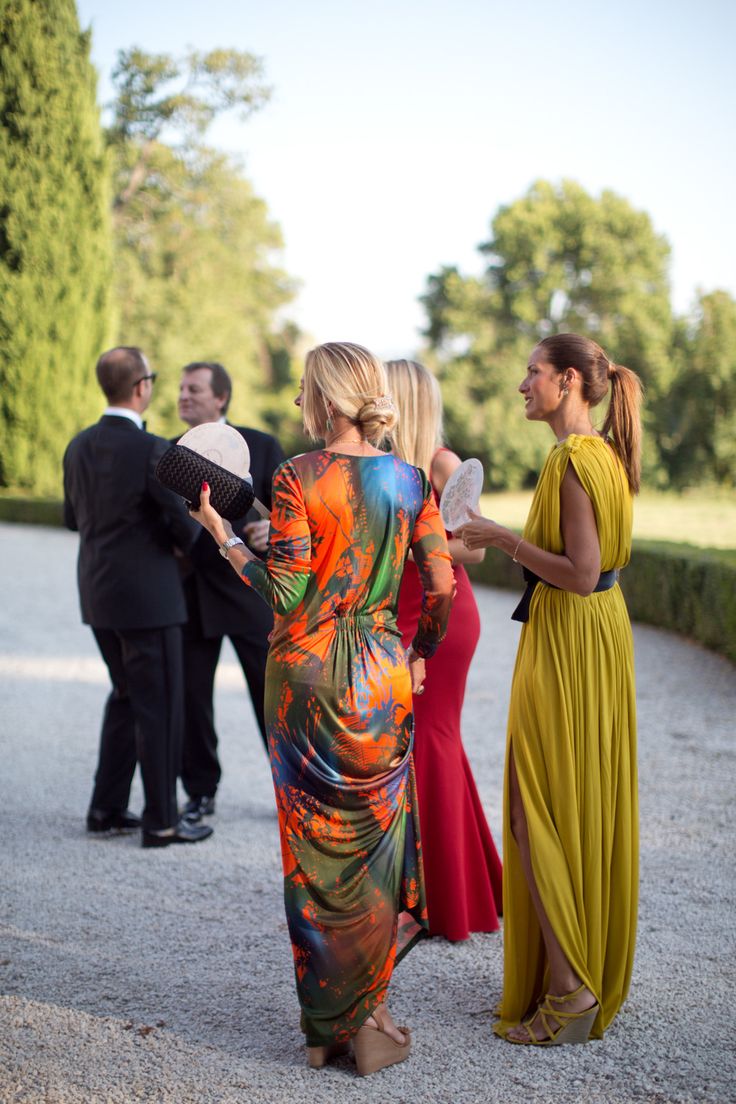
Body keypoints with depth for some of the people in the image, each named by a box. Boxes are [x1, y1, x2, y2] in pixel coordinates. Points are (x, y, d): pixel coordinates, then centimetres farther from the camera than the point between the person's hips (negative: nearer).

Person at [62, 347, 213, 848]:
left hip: (99, 594, 8)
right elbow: (186, 526, -15)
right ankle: (161, 821, 8)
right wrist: (177, 538, 8)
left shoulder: (79, 447, 5)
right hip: (147, 596, -8)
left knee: (127, 698, 20)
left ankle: (107, 807, 24)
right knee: (160, 707, 2)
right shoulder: (152, 450, -18)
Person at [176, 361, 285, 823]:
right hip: (190, 594, 3)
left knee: (273, 694, 3)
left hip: (250, 590, -2)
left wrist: (274, 529, -26)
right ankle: (201, 792, 18)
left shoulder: (262, 446, -3)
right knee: (191, 697, 3)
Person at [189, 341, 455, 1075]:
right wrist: (419, 654, 13)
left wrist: (222, 535, -2)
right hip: (381, 675, 3)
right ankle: (368, 1019, 19)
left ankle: (324, 1026, 21)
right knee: (376, 841, 14)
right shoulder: (408, 480, 1)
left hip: (308, 673, -3)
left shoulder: (297, 478, -11)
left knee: (316, 847, 10)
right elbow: (441, 583, -2)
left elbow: (285, 595, -14)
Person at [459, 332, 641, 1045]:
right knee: (592, 805, 15)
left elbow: (581, 574, -24)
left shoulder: (572, 461, -19)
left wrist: (503, 538, -15)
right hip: (603, 635, 10)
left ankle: (568, 991, -1)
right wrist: (505, 542, 15)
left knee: (539, 810, -3)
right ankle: (601, 973, 26)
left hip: (567, 646, -10)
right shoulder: (606, 455, 11)